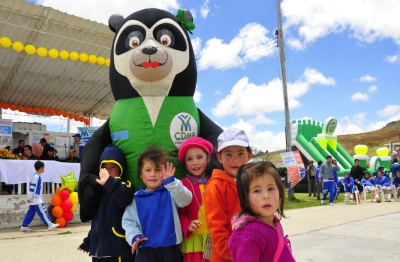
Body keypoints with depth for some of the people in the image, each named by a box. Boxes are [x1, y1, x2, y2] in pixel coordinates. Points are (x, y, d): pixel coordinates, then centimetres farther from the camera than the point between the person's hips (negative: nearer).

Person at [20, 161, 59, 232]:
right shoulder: (36, 176, -17)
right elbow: (32, 187, -20)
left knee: (30, 213, 11)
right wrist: (29, 198, -20)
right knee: (43, 212, -6)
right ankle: (50, 225, -3)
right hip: (36, 199, -10)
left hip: (35, 199, 10)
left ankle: (24, 226, 15)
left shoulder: (37, 176, 14)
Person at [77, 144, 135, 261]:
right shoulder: (100, 190, 14)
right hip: (99, 247, 8)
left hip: (118, 248, -8)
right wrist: (88, 242, 27)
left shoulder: (125, 185, -10)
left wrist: (110, 182, -50)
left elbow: (125, 199, -36)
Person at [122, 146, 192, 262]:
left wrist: (171, 182, -34)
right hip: (145, 251, 2)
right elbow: (128, 221, 6)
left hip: (170, 249, -1)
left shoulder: (170, 192, -2)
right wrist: (134, 236, -12)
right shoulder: (136, 199, 4)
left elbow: (185, 200, -21)